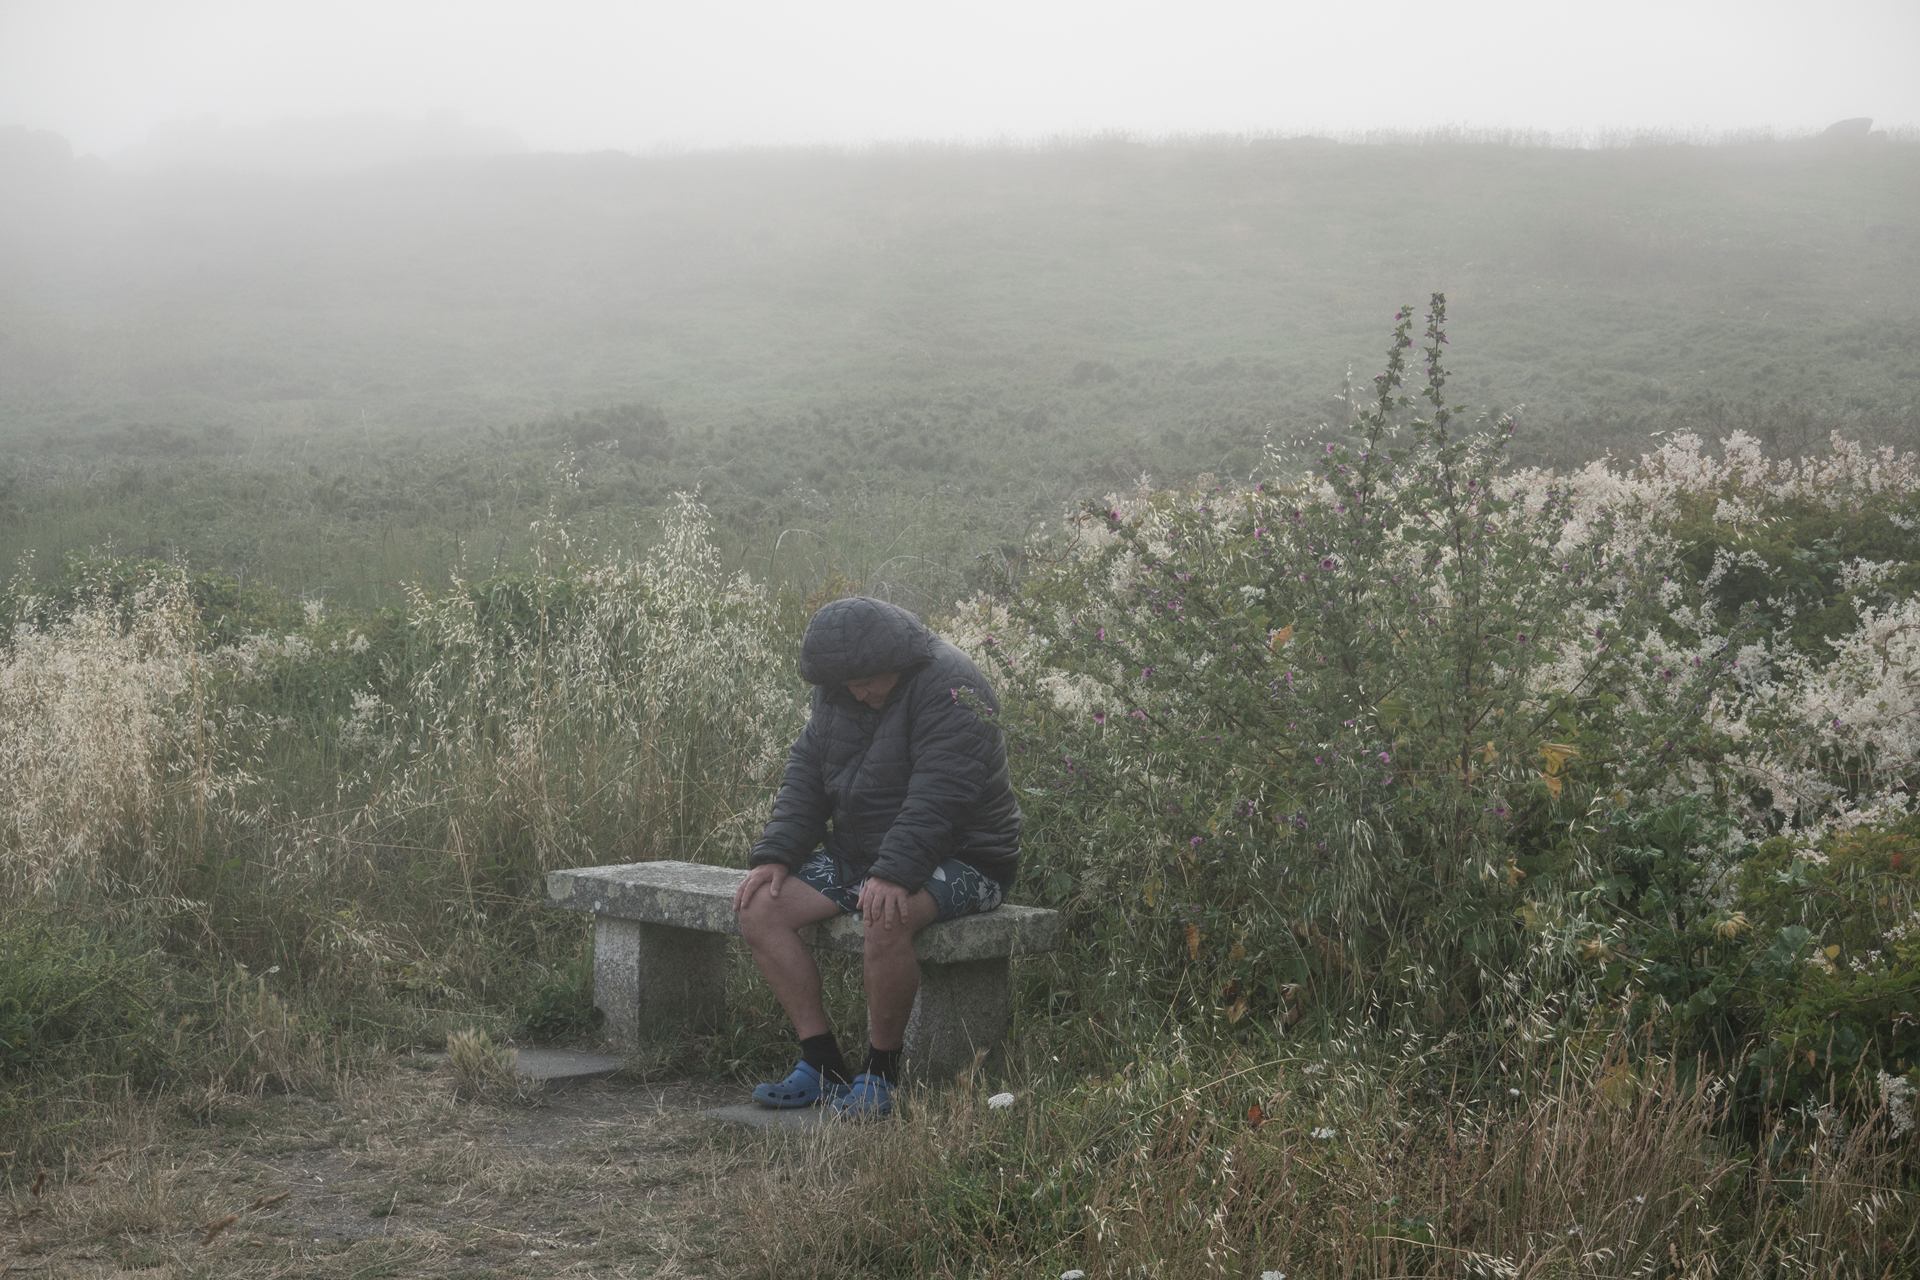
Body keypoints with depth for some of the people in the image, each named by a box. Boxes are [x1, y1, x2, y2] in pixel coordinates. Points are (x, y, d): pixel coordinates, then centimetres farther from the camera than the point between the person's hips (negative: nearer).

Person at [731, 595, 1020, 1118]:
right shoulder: (836, 690, 6)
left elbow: (937, 797, -28)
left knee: (884, 918, -37)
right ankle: (821, 1063, -7)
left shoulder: (948, 686, -19)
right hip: (858, 854, 8)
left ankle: (882, 1071, -19)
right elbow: (805, 774, 8)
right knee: (761, 907, -10)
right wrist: (774, 854, -6)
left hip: (959, 858, -8)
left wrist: (893, 876, -36)